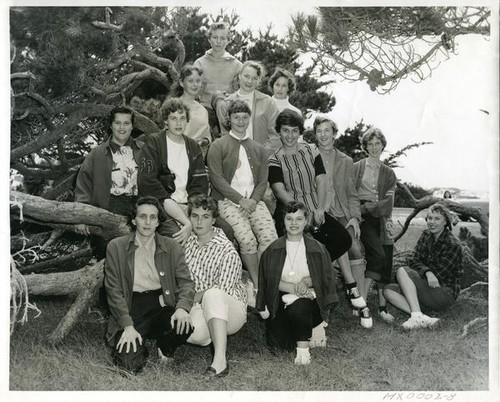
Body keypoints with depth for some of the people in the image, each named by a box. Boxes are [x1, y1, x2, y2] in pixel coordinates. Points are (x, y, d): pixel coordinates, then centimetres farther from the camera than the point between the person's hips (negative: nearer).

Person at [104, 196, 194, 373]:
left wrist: (182, 307, -20)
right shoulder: (116, 247, 4)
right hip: (130, 308, -1)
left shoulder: (172, 248, 8)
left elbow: (186, 282, 2)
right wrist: (128, 326, -13)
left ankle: (164, 347, 6)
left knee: (185, 327, -29)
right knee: (129, 363, -22)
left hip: (161, 305, 2)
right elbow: (113, 290, -1)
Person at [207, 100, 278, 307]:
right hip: (228, 201, -3)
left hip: (254, 201, 4)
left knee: (270, 237, -24)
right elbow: (217, 178, -4)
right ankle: (258, 284, -11)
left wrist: (254, 200, -7)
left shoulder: (258, 149, 21)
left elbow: (263, 180, 13)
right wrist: (240, 200, -12)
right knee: (247, 238, -29)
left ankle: (254, 287, -15)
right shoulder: (218, 146, 7)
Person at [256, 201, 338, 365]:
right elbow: (270, 280, -1)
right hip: (282, 301, 2)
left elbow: (326, 279, 3)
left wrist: (306, 281, -17)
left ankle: (303, 347, -15)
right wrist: (294, 288, -18)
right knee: (277, 343, -16)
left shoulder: (317, 249, 4)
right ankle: (309, 330, 12)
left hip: (309, 299, -2)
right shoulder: (273, 250, 6)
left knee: (297, 306, -38)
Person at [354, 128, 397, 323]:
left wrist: (365, 208, -10)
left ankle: (383, 307, 4)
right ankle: (361, 300, -12)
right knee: (378, 255, -20)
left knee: (386, 262, -3)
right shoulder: (356, 168, 9)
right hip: (362, 218, -3)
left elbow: (388, 202, 3)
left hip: (381, 217, 4)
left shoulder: (389, 173, 15)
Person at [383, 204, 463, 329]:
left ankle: (417, 315, -36)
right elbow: (415, 261, 0)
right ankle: (420, 318, -33)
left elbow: (439, 276, -13)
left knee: (401, 271, -22)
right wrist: (427, 272, -20)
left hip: (445, 293, -7)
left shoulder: (453, 245, -12)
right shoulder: (425, 236, 10)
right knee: (388, 290, -12)